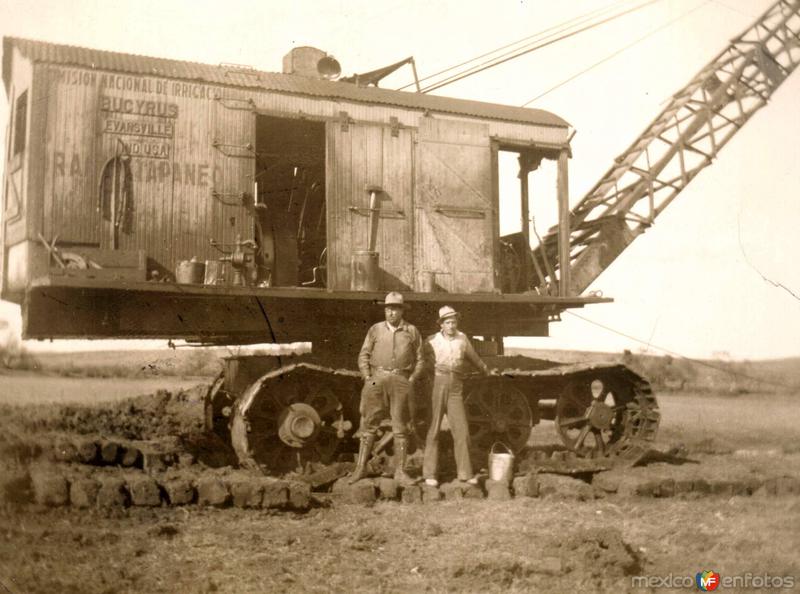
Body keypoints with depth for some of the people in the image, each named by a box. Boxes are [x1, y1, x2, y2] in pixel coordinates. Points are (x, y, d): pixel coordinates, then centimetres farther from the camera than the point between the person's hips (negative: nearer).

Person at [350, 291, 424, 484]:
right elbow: (364, 355, 8)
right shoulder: (375, 330, 7)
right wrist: (368, 378, -2)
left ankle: (400, 471, 8)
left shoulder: (412, 332, 7)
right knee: (369, 424, 0)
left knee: (400, 427, 2)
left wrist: (411, 380, -1)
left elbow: (419, 359, 9)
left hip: (400, 380, 0)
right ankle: (361, 468, 6)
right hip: (377, 379, 0)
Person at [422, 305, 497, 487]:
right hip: (436, 385, -2)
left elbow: (474, 358, 25)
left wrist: (487, 372, 38)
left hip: (455, 389, 2)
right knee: (433, 430, 0)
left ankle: (465, 472, 9)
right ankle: (429, 473, 7)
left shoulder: (462, 338, 9)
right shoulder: (432, 341, 2)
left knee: (461, 431, -1)